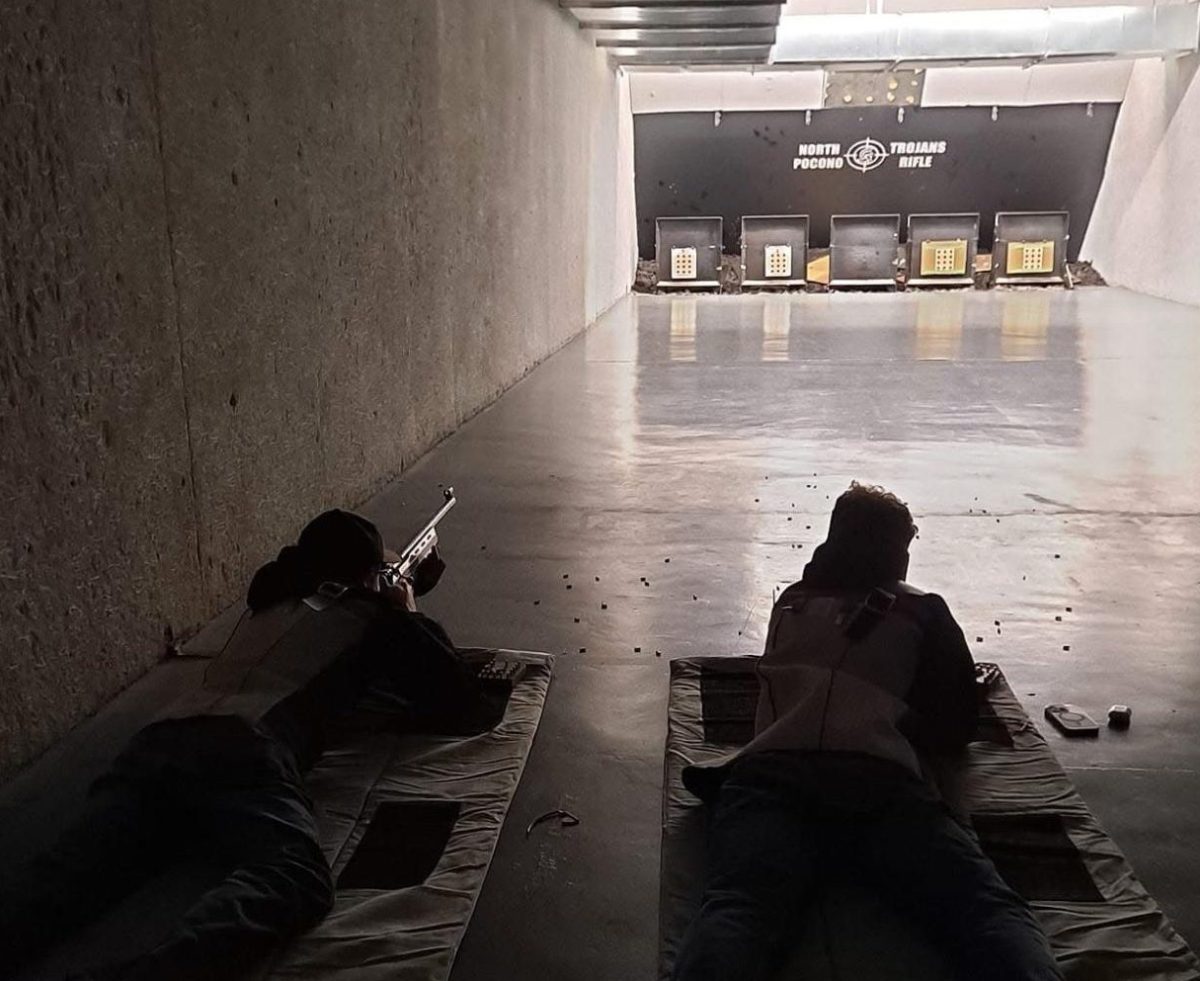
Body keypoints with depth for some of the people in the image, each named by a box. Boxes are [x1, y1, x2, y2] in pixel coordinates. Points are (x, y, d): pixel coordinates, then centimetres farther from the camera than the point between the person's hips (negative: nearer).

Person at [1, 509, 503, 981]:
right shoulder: (374, 615, 21)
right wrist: (410, 621, 37)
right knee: (291, 881, -27)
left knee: (64, 875, -14)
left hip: (157, 742, 7)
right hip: (241, 753, -6)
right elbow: (474, 709, 23)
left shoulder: (270, 605, 37)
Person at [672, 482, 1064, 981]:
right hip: (881, 780, -1)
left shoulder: (790, 603, 33)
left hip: (770, 775, 2)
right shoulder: (922, 611, 25)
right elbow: (958, 724, 30)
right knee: (988, 907, -17)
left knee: (737, 907, -24)